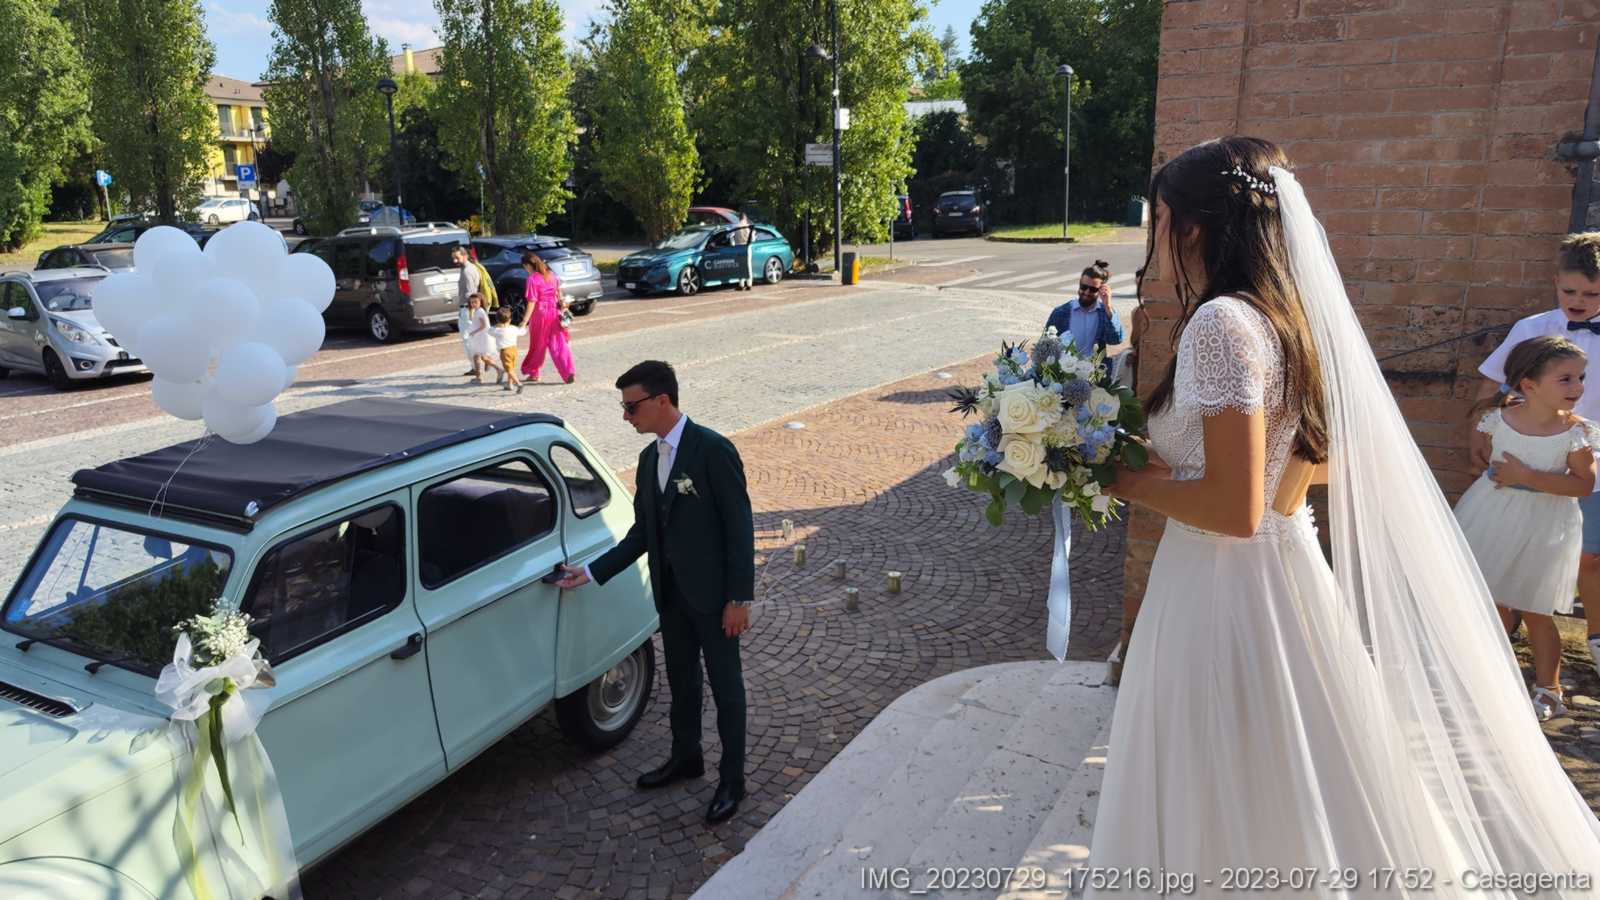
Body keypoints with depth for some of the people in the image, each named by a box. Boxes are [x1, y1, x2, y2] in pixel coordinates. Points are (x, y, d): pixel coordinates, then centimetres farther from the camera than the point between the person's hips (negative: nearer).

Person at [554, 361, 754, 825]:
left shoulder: (713, 450, -18)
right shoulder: (649, 459, 6)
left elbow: (740, 526, -17)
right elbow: (642, 532, 11)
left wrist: (740, 598, -18)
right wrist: (591, 572, 5)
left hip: (713, 593, -7)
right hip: (671, 592, 7)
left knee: (725, 687, 7)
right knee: (682, 681, 22)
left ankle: (732, 779, 23)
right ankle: (685, 757, 42)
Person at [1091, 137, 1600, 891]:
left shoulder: (1221, 322, -21)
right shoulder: (1280, 314, 7)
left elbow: (1234, 509, -25)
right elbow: (1323, 460, 18)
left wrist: (1125, 481, -10)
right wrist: (1171, 461, 14)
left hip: (1228, 589, -9)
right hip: (1281, 569, 9)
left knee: (1234, 821, 8)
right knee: (1290, 801, 25)